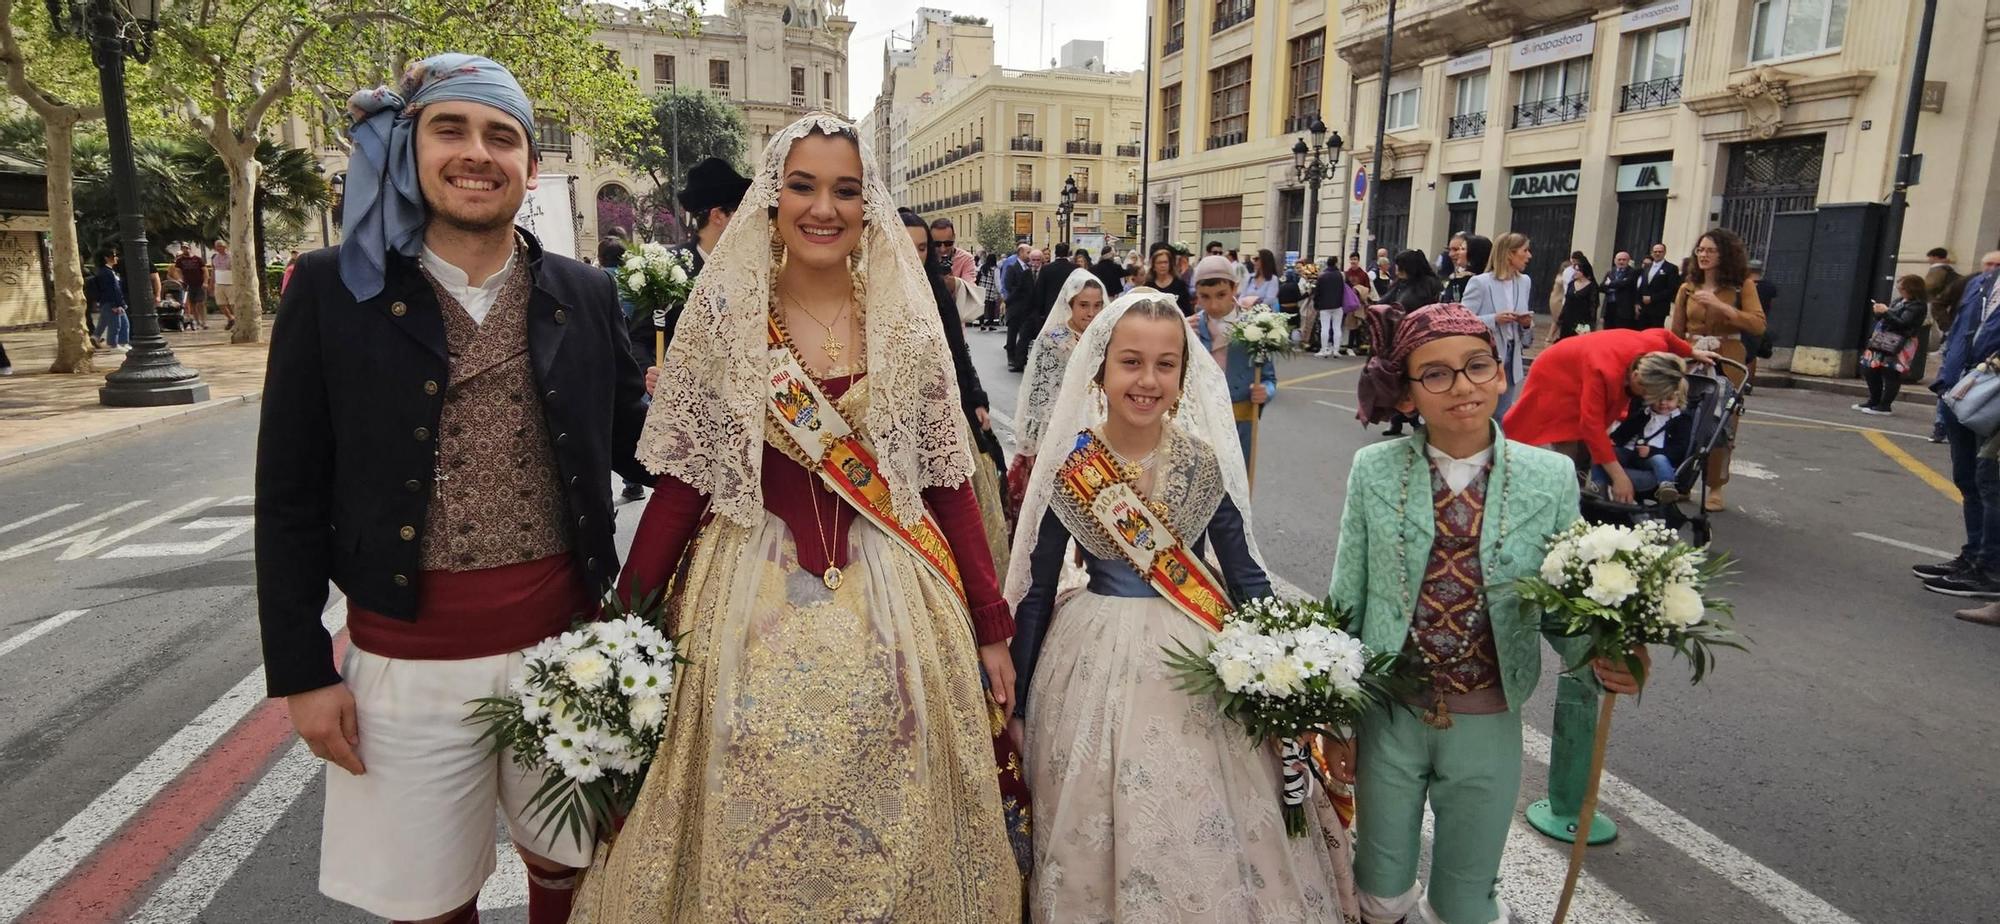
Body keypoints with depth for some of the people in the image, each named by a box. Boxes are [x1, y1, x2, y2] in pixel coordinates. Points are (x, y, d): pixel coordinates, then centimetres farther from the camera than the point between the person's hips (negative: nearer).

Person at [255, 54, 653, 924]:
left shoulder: (584, 294, 1)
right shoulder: (335, 288, -4)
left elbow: (636, 445, 8)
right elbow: (289, 498, -2)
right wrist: (301, 671, -3)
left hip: (564, 646, 2)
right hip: (410, 663, -1)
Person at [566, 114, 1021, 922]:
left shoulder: (907, 321, 1)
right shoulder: (722, 318, -2)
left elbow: (948, 480, 2)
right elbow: (681, 482, -1)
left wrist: (991, 628, 1)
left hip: (892, 603, 1)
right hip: (752, 601, 0)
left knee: (892, 836, 12)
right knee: (745, 830, 11)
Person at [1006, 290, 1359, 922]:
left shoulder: (1206, 461, -8)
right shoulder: (1066, 466, -10)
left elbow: (1245, 572, 1)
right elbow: (1037, 590, -3)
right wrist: (1017, 706, 2)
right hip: (1096, 662, 0)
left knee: (1208, 837, 13)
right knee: (1096, 838, 12)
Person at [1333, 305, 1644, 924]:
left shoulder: (1551, 478, -8)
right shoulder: (1374, 471, -9)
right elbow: (1346, 601, -3)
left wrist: (1599, 657, -21)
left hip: (1488, 725, 0)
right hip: (1388, 715, 0)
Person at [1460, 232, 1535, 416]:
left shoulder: (1525, 282, 9)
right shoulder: (1480, 282, -10)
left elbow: (1524, 329, 18)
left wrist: (1527, 324, -4)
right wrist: (1494, 320, -23)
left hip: (1511, 359, 6)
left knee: (1502, 418, 10)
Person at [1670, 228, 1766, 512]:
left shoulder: (1742, 286, 2)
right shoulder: (1687, 288, 10)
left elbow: (1758, 325, -10)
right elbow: (1676, 333, 11)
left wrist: (1720, 305, -16)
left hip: (1726, 363, -2)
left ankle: (1715, 489, 5)